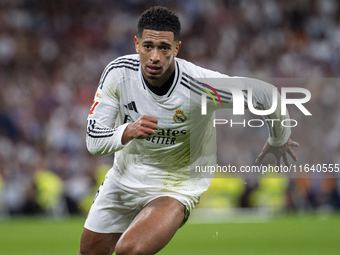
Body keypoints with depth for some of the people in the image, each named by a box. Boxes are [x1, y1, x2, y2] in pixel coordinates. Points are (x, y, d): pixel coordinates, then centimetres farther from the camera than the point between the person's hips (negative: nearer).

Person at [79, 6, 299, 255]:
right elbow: (93, 140, -15)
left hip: (177, 186, -5)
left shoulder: (201, 85, -27)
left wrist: (279, 139, 6)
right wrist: (127, 132, -36)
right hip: (123, 177, 5)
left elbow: (266, 94, -13)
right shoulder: (118, 73, -17)